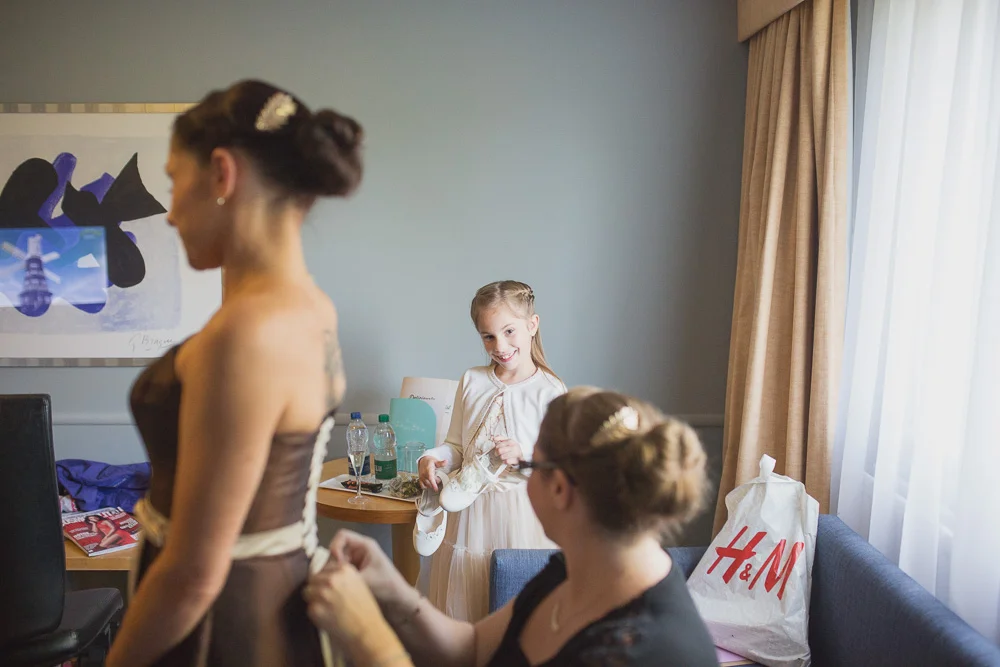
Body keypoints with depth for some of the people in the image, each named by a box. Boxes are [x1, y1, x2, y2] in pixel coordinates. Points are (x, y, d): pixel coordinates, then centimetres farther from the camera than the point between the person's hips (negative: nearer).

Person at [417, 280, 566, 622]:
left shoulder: (550, 392, -10)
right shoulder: (472, 381, 3)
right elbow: (456, 446, 10)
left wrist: (525, 453, -23)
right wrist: (434, 456, -9)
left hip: (520, 515, -4)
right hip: (469, 509, 4)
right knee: (461, 606, 15)